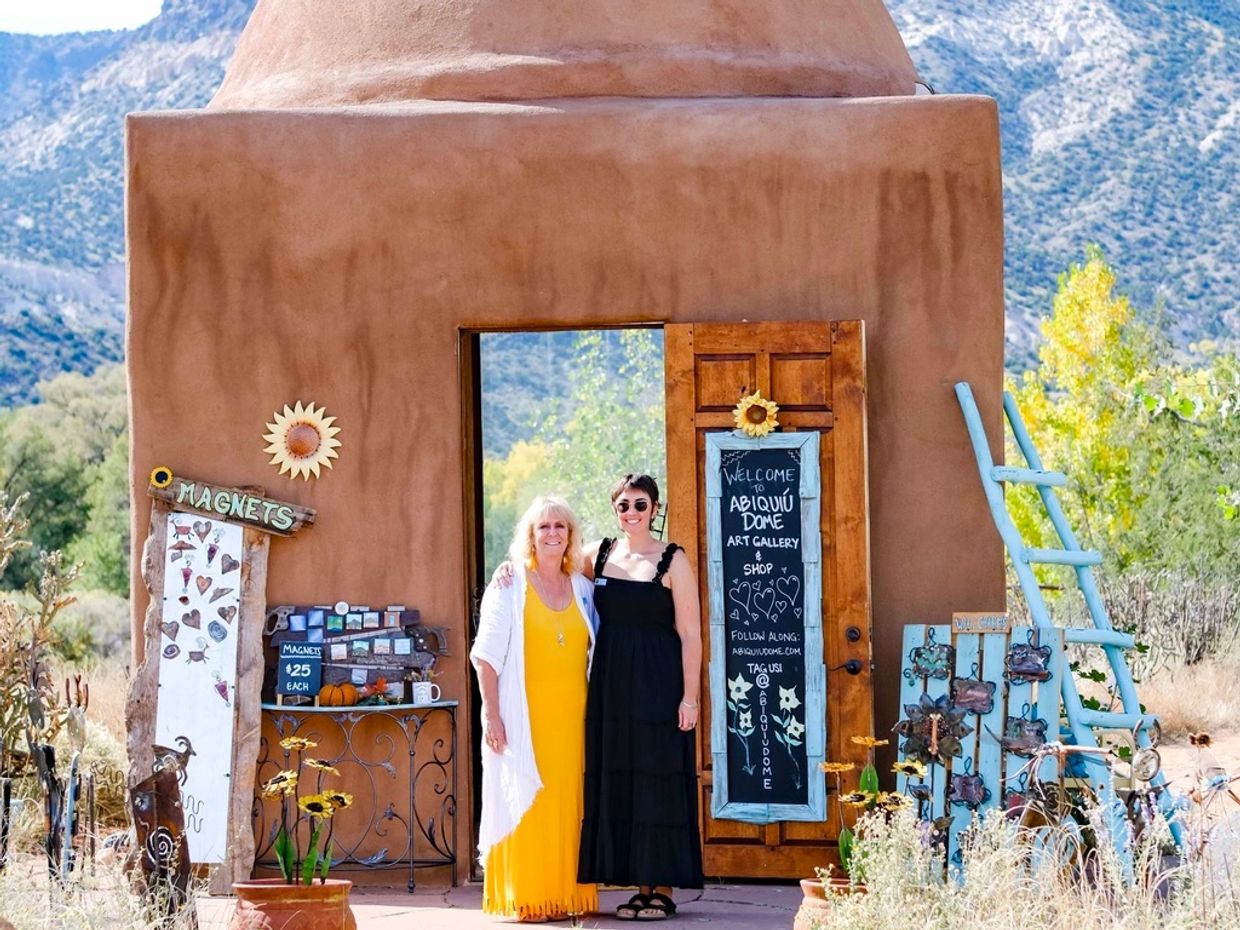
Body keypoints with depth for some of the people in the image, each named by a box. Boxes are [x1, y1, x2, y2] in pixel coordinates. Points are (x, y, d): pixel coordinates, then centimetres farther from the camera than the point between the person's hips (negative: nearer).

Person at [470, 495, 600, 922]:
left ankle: (568, 894, 9)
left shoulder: (583, 588, 13)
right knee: (525, 802, -5)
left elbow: (595, 653, 17)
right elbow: (486, 655, -4)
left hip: (572, 716, 4)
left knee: (570, 803, 4)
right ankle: (525, 898, -2)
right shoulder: (509, 587, 0)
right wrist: (491, 713, -12)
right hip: (524, 717, -4)